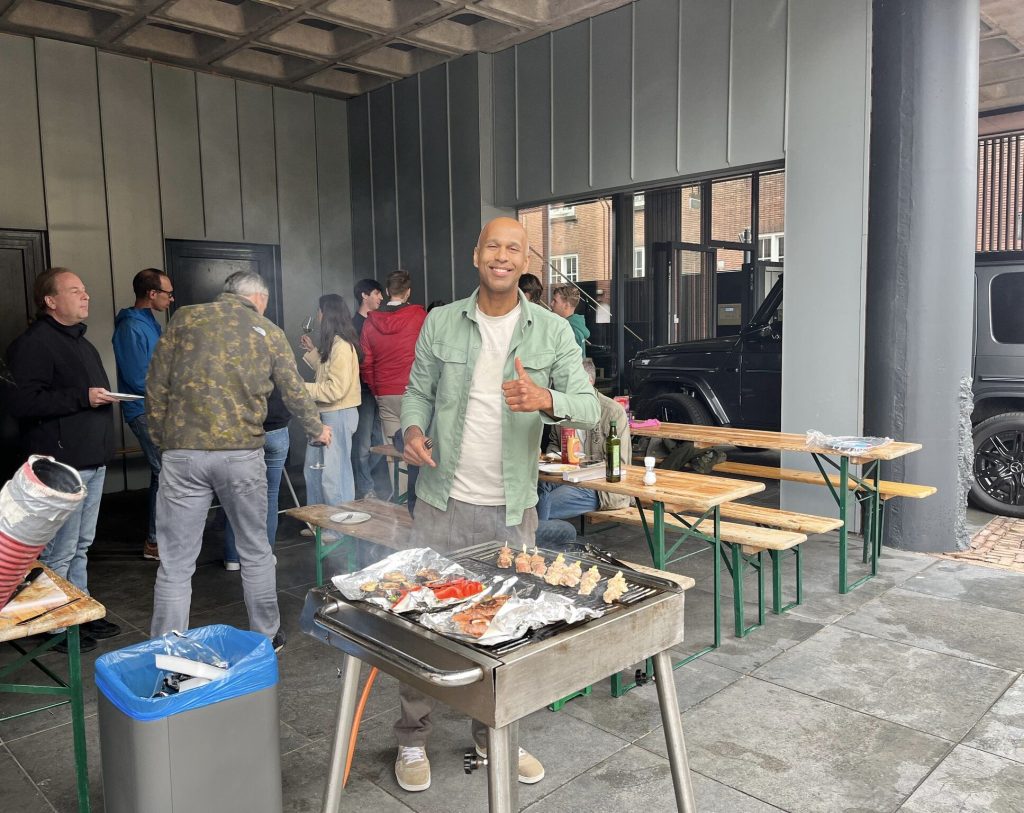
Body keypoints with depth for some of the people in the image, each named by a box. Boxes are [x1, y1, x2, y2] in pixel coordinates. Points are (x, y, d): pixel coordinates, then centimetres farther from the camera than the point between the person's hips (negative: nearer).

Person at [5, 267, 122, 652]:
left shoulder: (80, 342, 19)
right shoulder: (33, 344, -13)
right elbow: (21, 401, -23)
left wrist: (104, 398, 17)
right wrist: (82, 398, -23)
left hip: (92, 461, 10)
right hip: (62, 465, -10)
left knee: (80, 546, 18)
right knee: (59, 552, -3)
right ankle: (56, 628, 8)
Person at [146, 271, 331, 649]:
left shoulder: (185, 318, 7)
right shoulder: (269, 333, 9)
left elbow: (156, 386, 6)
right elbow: (295, 393, 16)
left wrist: (161, 440, 18)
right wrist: (317, 429, 34)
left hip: (183, 452, 0)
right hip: (242, 453, 1)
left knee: (176, 564, 6)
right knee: (255, 553, 17)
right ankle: (266, 638, 29)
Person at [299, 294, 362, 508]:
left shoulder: (342, 346, -18)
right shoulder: (332, 344, 13)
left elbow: (335, 388, -23)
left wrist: (304, 388, -15)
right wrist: (313, 351, 20)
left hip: (339, 414, -11)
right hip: (326, 413, 11)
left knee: (334, 474, -5)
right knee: (313, 469, 19)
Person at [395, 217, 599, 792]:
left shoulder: (553, 331, -1)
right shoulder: (441, 322, 2)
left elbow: (589, 406, -8)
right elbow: (418, 391, 9)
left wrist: (546, 399, -29)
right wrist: (414, 429, -12)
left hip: (513, 508, 0)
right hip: (444, 501, 0)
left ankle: (495, 735, 34)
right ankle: (413, 738, 28)